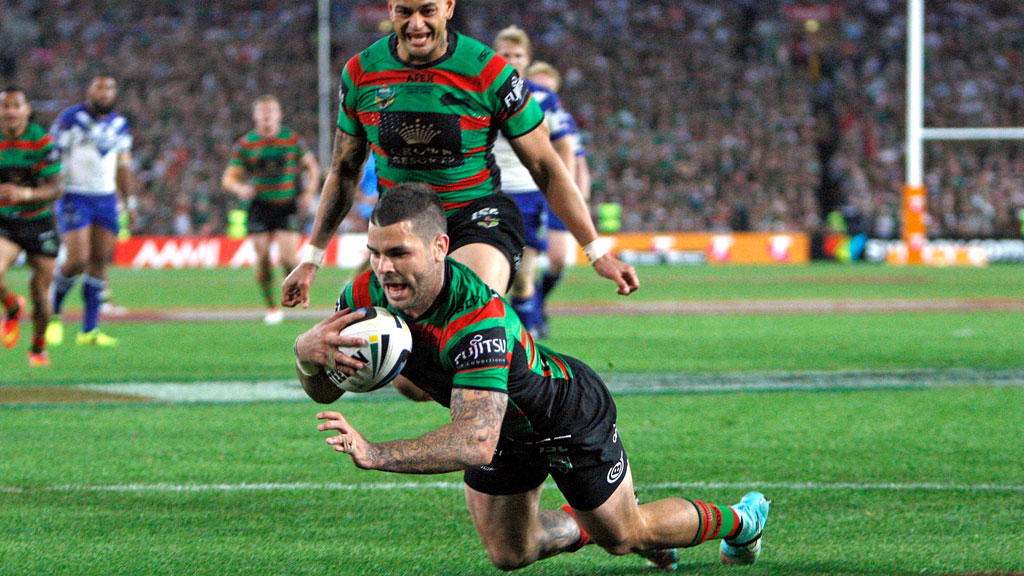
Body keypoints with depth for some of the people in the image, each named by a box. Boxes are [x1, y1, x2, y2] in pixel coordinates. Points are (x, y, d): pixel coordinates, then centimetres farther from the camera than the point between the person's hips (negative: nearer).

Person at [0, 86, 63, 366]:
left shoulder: (43, 143, -12)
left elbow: (54, 189, -16)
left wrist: (24, 194, -32)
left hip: (39, 223, -1)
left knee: (40, 293, 2)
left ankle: (38, 347, 29)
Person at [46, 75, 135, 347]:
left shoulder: (120, 125, 11)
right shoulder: (70, 119, -6)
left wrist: (129, 202, 18)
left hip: (107, 198, 5)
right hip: (74, 197, -5)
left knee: (100, 262, 0)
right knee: (77, 261, -15)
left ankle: (89, 330, 4)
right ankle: (53, 314, 8)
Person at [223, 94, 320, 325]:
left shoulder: (292, 139, 0)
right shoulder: (245, 144, 0)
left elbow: (312, 167, 11)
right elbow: (229, 178, 1)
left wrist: (309, 193, -3)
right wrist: (239, 188, -22)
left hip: (287, 204, -1)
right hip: (260, 204, 1)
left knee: (287, 256, -14)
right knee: (262, 256, -5)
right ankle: (271, 307, 9)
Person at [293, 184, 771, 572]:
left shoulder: (478, 320, -47)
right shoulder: (367, 295, -27)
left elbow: (476, 444, -53)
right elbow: (323, 390, -16)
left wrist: (375, 455, -62)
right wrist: (306, 352, -40)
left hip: (570, 413, -6)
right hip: (502, 424, 6)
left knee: (623, 535, 17)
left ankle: (737, 522, 45)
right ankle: (585, 524, 44)